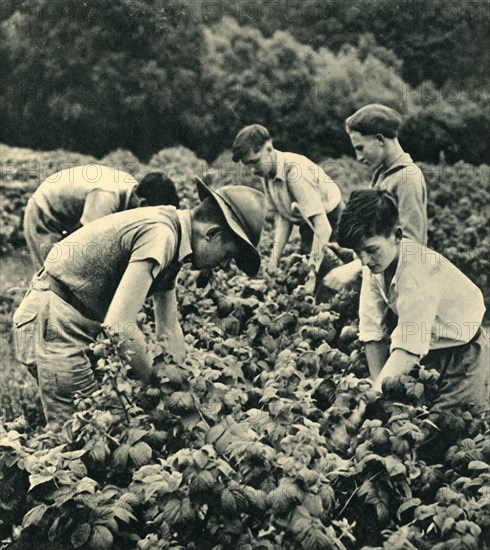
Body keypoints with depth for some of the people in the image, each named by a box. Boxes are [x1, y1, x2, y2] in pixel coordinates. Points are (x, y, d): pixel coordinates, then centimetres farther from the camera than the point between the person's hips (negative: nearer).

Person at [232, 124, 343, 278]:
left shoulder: (294, 171, -33)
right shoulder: (267, 174, -7)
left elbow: (323, 226, -37)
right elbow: (282, 218, -2)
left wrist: (312, 269, -39)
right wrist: (273, 263, -11)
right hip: (307, 225, 8)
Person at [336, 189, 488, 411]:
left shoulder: (418, 271, -35)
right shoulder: (375, 260, -14)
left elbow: (409, 349, -39)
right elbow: (372, 330, -12)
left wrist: (376, 392, -45)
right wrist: (378, 383, -18)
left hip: (462, 354, -6)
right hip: (426, 350, 6)